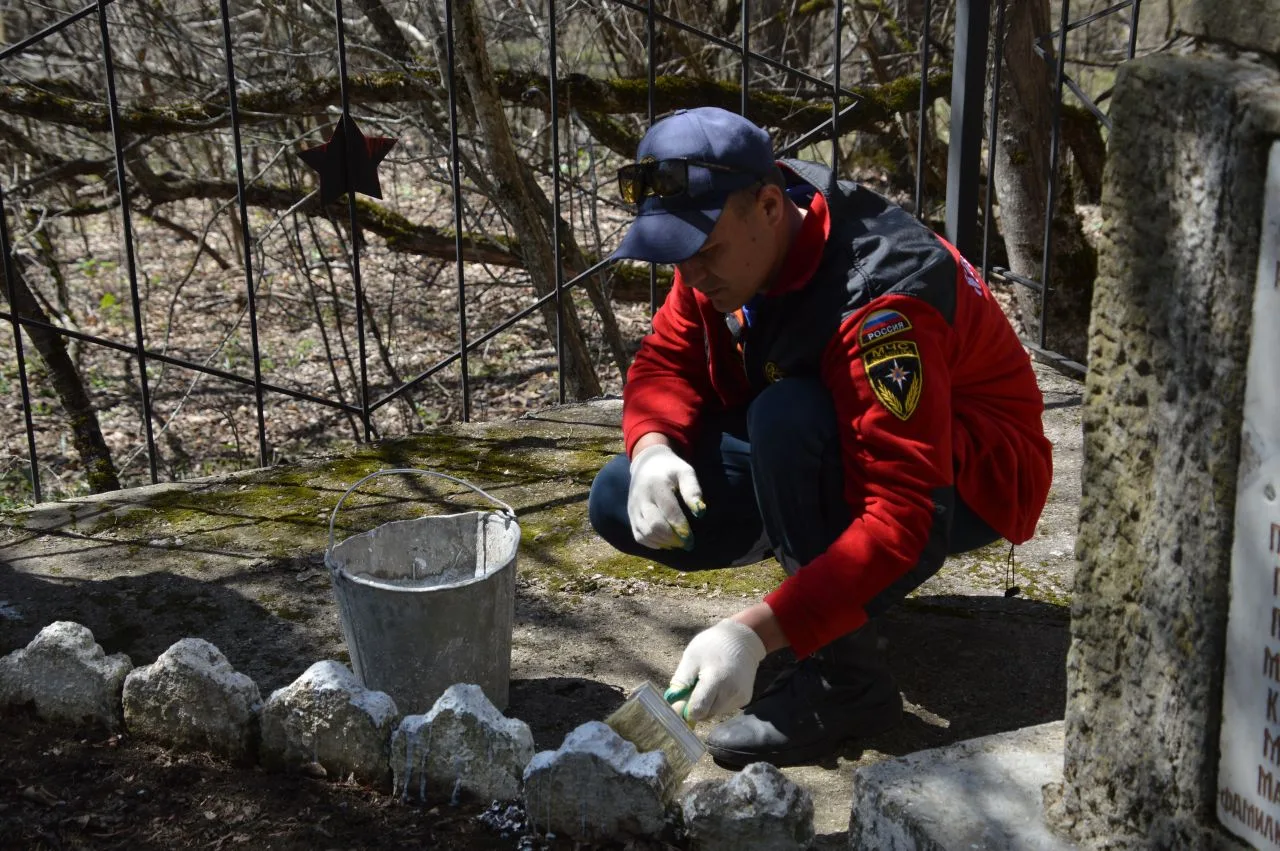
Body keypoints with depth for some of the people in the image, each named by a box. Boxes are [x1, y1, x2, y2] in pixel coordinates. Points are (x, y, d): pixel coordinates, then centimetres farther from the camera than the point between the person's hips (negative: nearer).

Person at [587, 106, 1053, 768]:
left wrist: (752, 633, -47)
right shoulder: (723, 238, -11)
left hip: (966, 483, -7)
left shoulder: (879, 301, -35)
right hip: (827, 459, 7)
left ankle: (846, 677, -23)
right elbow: (667, 362, -2)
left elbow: (900, 520, -39)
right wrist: (652, 448, -26)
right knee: (620, 505, -11)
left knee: (787, 416, -38)